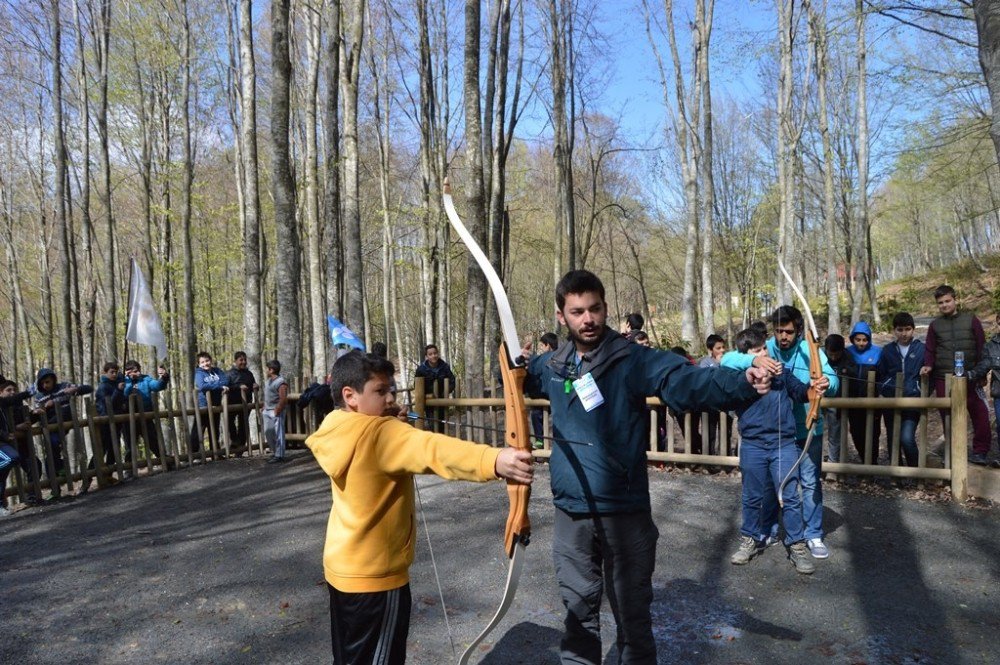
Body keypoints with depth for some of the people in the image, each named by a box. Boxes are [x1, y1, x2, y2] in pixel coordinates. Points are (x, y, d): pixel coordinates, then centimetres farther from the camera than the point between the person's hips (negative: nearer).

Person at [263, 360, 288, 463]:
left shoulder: (280, 382, -17)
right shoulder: (268, 380, 12)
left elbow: (283, 399, -21)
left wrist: (277, 411, -18)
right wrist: (264, 406, 14)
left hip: (275, 412, -9)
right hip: (267, 411, 9)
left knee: (278, 433, -3)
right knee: (268, 432, 14)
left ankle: (279, 455, 3)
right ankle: (274, 452, 27)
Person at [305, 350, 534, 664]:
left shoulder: (340, 433, 1)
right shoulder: (377, 433, -25)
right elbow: (432, 449, -43)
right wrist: (493, 460, -58)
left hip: (343, 567, 9)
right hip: (375, 575, -8)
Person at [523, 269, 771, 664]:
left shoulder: (634, 360, -12)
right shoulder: (553, 365, 4)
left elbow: (688, 382, -27)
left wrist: (742, 383, -44)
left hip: (623, 512, -4)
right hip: (571, 513, 4)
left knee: (632, 613, 11)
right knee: (578, 609, 20)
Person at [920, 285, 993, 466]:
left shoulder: (970, 320, 4)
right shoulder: (935, 325, 10)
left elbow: (982, 347, 4)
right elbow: (930, 350, 10)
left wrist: (981, 373, -1)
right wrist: (928, 365, -9)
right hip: (943, 379, 2)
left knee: (980, 415, -3)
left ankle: (980, 451, 9)